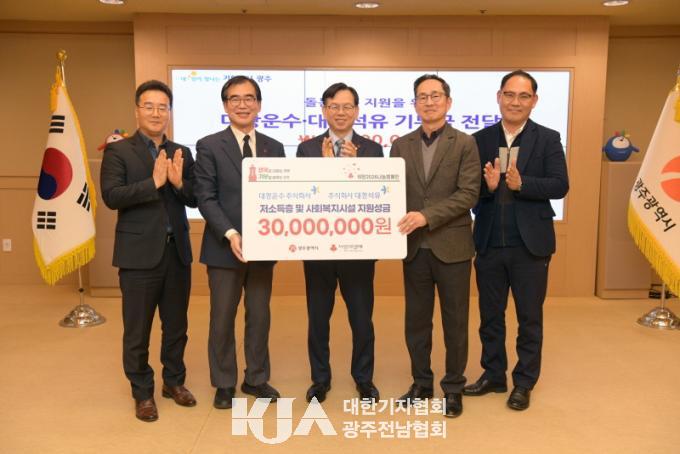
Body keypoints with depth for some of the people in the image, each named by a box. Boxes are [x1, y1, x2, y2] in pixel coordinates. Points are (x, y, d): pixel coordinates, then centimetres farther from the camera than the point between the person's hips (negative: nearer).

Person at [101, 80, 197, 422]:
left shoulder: (182, 153, 9)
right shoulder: (117, 151, -2)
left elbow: (195, 200, 4)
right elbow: (111, 196, -14)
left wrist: (179, 182, -16)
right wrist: (154, 182, -22)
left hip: (177, 251, 4)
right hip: (139, 253, -4)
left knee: (177, 325, 15)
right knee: (137, 330, 7)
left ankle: (174, 381, 33)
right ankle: (142, 393, 23)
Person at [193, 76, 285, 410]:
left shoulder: (274, 148, 8)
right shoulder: (209, 146, -3)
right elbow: (206, 198, -9)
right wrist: (230, 234, -20)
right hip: (224, 247, -3)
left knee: (259, 317, 13)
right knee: (222, 319, 8)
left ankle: (256, 379, 29)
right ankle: (224, 384, 25)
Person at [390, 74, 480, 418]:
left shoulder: (465, 144, -2)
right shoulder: (401, 145, 8)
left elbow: (468, 194, -12)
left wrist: (427, 216, -20)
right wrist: (397, 226, -10)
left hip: (452, 246, -3)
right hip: (414, 247, 3)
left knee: (455, 321, 7)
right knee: (416, 320, 12)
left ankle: (453, 388, 23)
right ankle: (421, 383, 28)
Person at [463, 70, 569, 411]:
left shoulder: (548, 139, -1)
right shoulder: (480, 139, 4)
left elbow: (560, 186, -10)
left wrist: (521, 184, -23)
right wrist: (487, 185, -21)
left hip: (530, 244, -2)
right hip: (489, 244, 2)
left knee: (530, 318, 10)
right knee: (490, 315, 14)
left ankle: (524, 383, 25)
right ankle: (493, 375, 31)